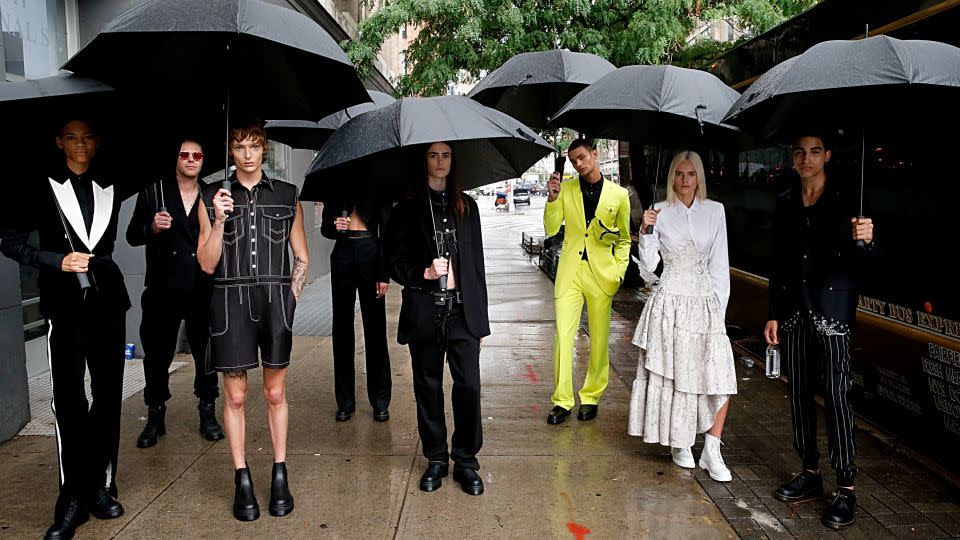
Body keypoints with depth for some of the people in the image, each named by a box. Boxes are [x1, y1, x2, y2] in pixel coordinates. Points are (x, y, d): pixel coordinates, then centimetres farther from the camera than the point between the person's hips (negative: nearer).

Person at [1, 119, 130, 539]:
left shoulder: (110, 188, 11)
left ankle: (100, 487, 17)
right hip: (64, 303, -3)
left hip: (107, 298, 3)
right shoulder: (42, 187, 2)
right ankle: (73, 500, 6)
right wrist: (58, 261, -12)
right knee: (69, 398, -3)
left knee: (108, 393, 5)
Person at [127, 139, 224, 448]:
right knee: (157, 354, 6)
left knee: (206, 353, 5)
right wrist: (152, 228, -16)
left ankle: (208, 414, 19)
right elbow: (133, 236, 3)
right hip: (163, 291, 0)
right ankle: (155, 417, 20)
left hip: (203, 291, 1)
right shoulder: (154, 192, 6)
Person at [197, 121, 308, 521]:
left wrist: (290, 300, 0)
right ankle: (242, 481, 16)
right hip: (230, 303, 0)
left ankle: (280, 476, 18)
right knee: (235, 395, 4)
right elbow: (207, 264, 0)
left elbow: (302, 258, 10)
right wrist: (220, 221, -12)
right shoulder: (212, 198, 5)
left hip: (278, 302, 0)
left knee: (275, 393, 7)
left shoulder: (287, 196, 6)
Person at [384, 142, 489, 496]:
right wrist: (424, 273, -17)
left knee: (469, 386, -3)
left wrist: (481, 319, 8)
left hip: (462, 310, 1)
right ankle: (436, 458, 23)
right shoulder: (408, 208, 5)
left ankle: (465, 460, 13)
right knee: (428, 388, 8)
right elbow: (395, 261, 3)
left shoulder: (467, 207, 12)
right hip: (424, 311, -1)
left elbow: (477, 263, 11)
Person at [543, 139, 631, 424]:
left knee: (599, 340, 6)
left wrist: (618, 273, 1)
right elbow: (550, 229, 2)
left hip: (601, 273, 0)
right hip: (569, 272, 0)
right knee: (563, 335, -4)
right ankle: (562, 401, 6)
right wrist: (552, 198, -12)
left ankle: (591, 397, 21)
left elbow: (624, 239, 11)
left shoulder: (619, 194, 3)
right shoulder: (565, 189, 5)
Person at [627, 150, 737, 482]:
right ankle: (680, 444, 22)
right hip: (670, 304, -1)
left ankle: (711, 449, 2)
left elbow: (719, 264, 6)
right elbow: (648, 265, 1)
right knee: (674, 374, 4)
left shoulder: (715, 211, 6)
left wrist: (720, 307, 1)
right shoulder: (660, 212, 2)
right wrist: (646, 231, -14)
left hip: (705, 304, 2)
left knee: (720, 374, -9)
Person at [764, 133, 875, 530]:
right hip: (794, 309, 5)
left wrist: (865, 242, -28)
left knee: (836, 394, -6)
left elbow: (857, 262, -5)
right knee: (799, 392, 9)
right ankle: (810, 472, 22)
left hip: (831, 308, -5)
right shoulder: (785, 202, 11)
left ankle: (846, 487, 3)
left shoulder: (846, 200, -2)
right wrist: (774, 314, 11)